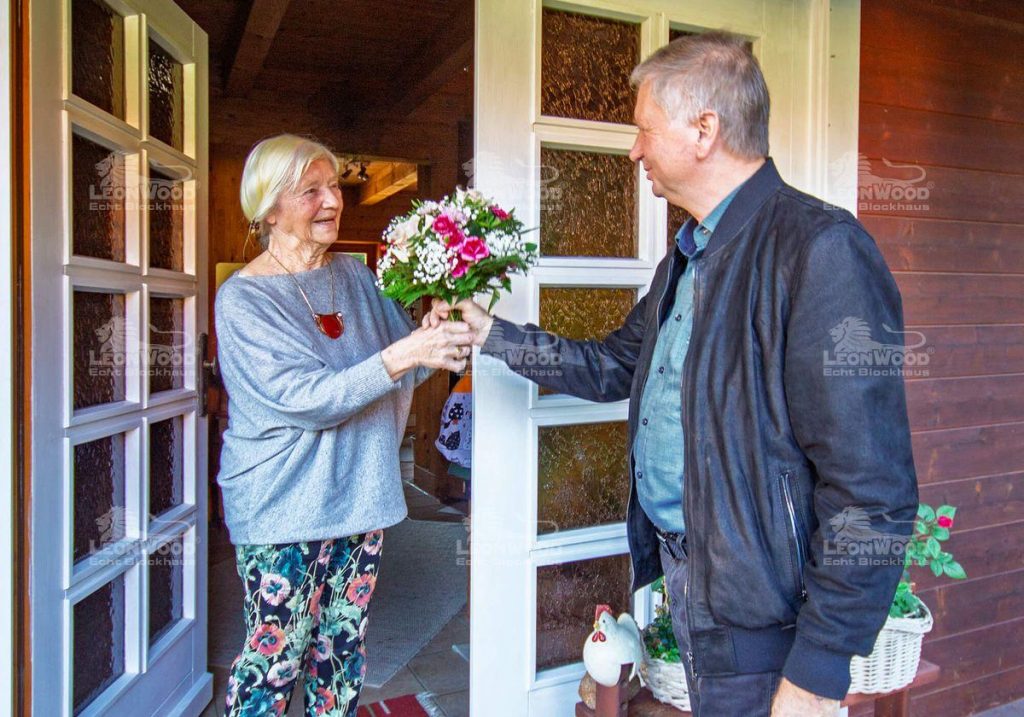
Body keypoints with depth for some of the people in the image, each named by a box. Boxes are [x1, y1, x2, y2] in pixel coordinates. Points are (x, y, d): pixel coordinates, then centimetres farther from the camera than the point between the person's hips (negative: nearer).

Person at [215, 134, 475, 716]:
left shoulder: (355, 276, 6)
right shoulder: (244, 298, -12)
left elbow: (406, 356, 9)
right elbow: (306, 397, -22)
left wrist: (447, 335, -12)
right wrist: (403, 355, -30)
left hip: (359, 493, 5)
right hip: (284, 507, -5)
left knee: (343, 646, 16)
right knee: (277, 653, 6)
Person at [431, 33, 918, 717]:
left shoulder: (821, 249, -21)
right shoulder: (690, 255, 10)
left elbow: (871, 493, -23)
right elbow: (612, 366, 18)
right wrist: (490, 332, 16)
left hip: (759, 618, -8)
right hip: (683, 579, 8)